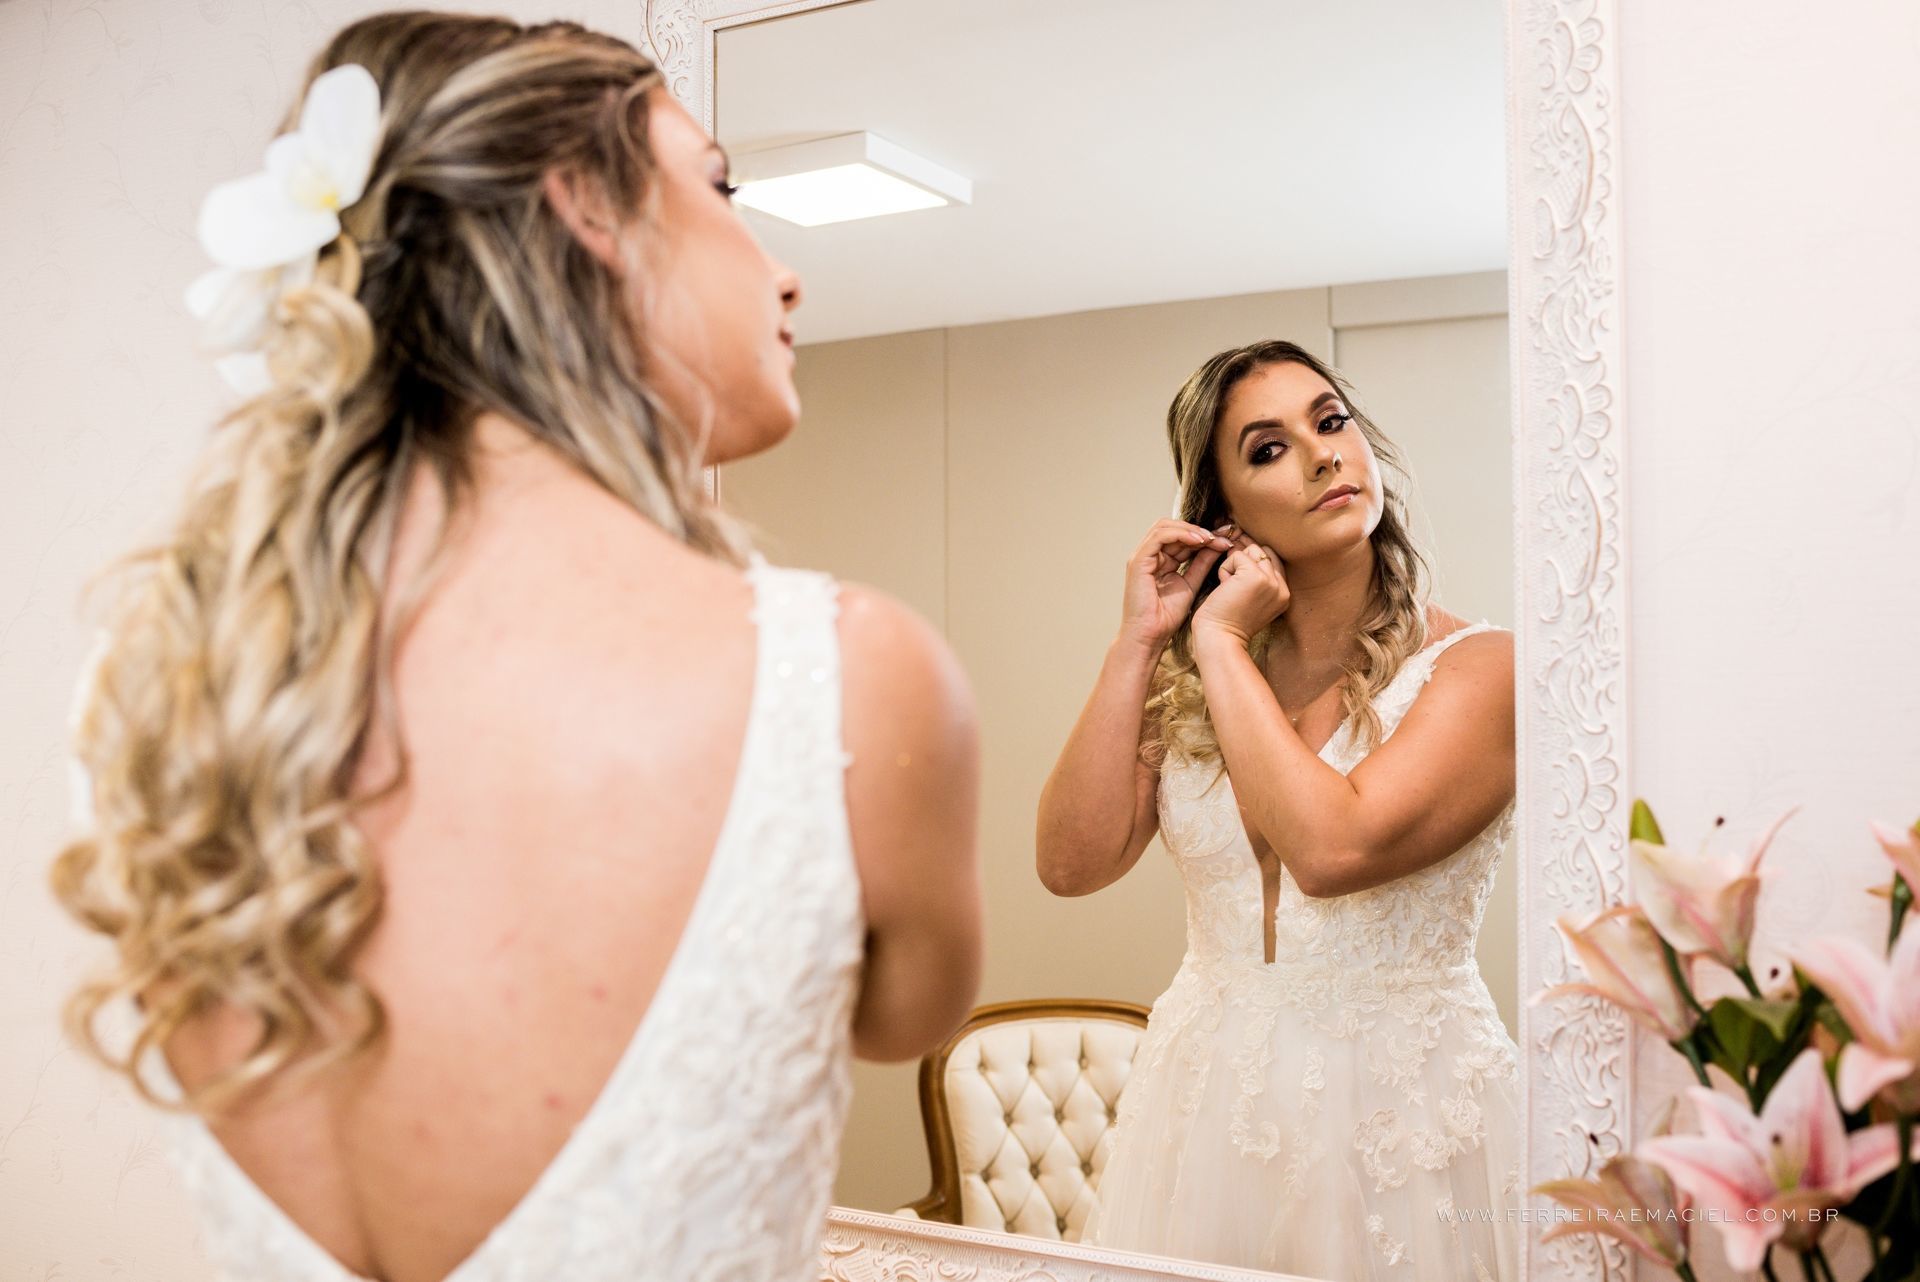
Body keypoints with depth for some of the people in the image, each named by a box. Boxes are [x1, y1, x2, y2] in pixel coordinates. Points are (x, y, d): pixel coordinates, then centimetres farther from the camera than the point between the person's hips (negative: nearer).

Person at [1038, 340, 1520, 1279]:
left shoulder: (1475, 667, -10)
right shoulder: (1188, 683, 3)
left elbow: (1333, 848, -25)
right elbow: (1073, 862, -8)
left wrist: (1222, 642, -15)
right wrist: (1139, 640, -8)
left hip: (1398, 1099, -3)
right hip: (1207, 1101, 4)